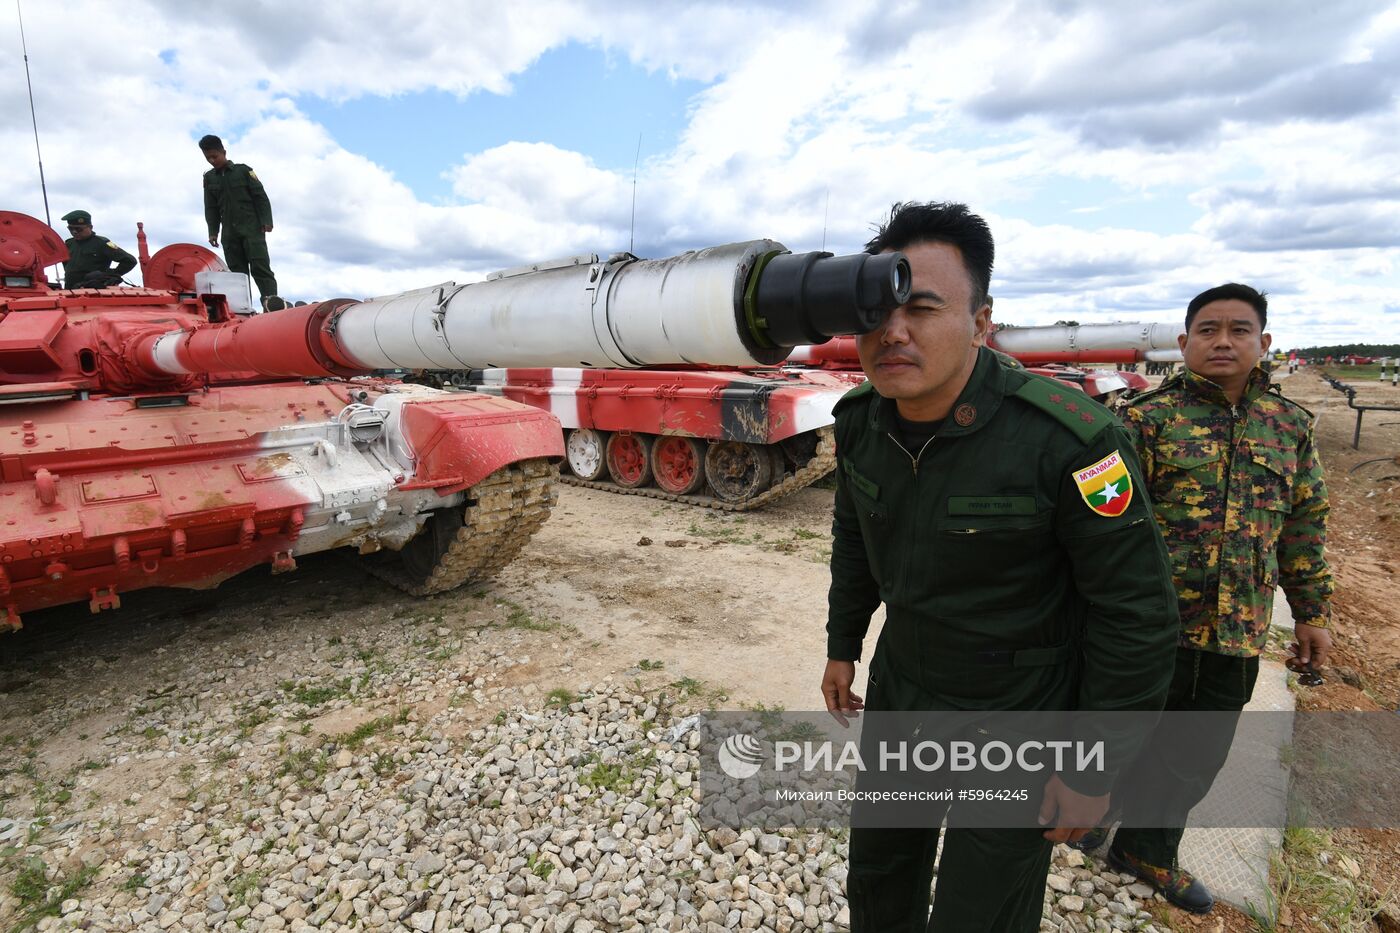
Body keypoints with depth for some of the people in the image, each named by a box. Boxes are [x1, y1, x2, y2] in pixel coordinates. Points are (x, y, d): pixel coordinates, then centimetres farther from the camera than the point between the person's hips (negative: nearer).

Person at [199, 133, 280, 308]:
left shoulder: (243, 170, 5)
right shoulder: (209, 178, 15)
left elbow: (260, 196, 0)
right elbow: (211, 208, 16)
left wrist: (266, 221, -11)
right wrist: (213, 231, 6)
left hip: (252, 228, -4)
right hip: (229, 232, 4)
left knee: (260, 266, -16)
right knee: (237, 272, 0)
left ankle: (271, 299, -25)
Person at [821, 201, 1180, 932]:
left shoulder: (1068, 439, -28)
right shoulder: (860, 422, -10)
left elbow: (1136, 611, -19)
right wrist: (842, 647, 13)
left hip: (1016, 717, -4)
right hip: (898, 693, 5)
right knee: (878, 872, 25)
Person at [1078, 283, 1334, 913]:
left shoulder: (1292, 425, 7)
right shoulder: (1149, 419, -8)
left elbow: (1304, 527, 13)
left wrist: (1311, 612, 13)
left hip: (1237, 635, 5)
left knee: (1196, 761, 18)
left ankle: (1148, 852, 39)